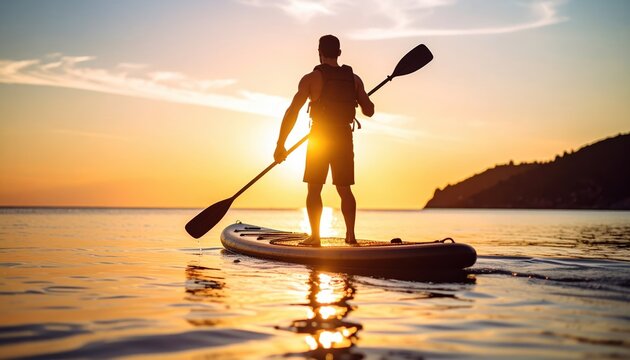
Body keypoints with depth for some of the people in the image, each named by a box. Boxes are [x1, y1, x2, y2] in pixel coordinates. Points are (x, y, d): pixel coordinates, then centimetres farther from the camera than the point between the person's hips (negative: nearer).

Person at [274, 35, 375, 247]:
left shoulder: (311, 78, -7)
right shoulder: (354, 79, 3)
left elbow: (292, 112, -11)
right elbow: (369, 111, 7)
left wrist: (280, 144, -7)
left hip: (319, 137, -3)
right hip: (344, 137, 3)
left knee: (314, 190, 5)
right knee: (345, 189, 12)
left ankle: (315, 236, 1)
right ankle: (351, 235, 8)